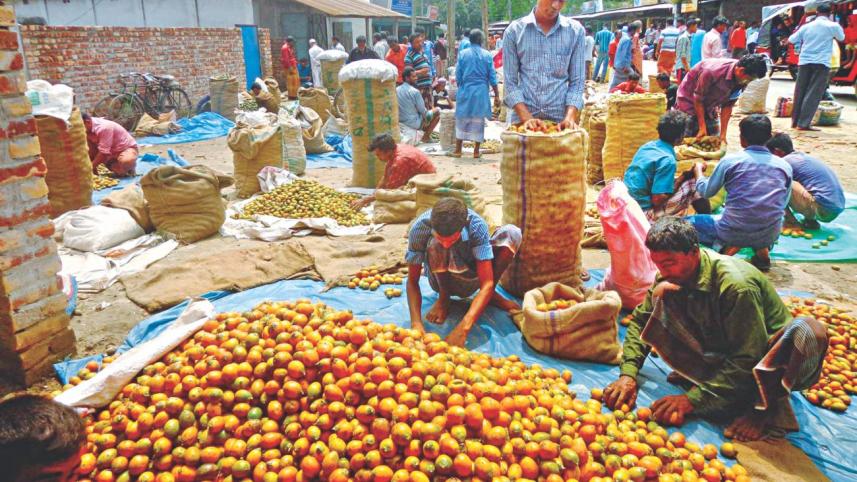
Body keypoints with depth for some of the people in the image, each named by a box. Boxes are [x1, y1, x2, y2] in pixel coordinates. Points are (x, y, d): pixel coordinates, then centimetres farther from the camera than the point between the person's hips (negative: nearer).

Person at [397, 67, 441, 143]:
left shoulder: (397, 90, 1)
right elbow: (423, 111, -13)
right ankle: (426, 136, 11)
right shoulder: (415, 92, -19)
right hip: (415, 124, -8)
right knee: (437, 111, 9)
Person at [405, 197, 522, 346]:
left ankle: (492, 295, -4)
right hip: (442, 279, -1)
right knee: (435, 244, -35)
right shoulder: (420, 227, -32)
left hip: (472, 277, 1)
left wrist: (463, 327, -48)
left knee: (511, 233, -24)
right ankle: (443, 300, -9)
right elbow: (412, 281, -24)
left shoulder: (476, 226, -33)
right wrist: (416, 323, -41)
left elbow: (486, 284, -35)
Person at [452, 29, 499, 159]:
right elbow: (492, 77, -1)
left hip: (466, 91, 0)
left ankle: (458, 150, 10)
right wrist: (496, 96, 5)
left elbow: (458, 75, 3)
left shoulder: (463, 54, -1)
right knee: (479, 121, 7)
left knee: (462, 120, 9)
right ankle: (476, 151, 10)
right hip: (481, 91, 0)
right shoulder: (487, 55, -1)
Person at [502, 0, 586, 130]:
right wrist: (527, 118, -13)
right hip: (522, 120, 0)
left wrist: (569, 118, -12)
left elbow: (577, 81, 3)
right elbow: (510, 82, 0)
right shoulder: (514, 31, 0)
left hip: (561, 120, 1)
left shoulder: (576, 31, 3)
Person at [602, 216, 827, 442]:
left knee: (810, 330, -39)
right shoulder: (671, 276, -12)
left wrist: (693, 399, -33)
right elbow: (640, 321, -4)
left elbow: (749, 362, -30)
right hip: (720, 354, 5)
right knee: (662, 294, -15)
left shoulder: (737, 285, -31)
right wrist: (628, 374, -19)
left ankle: (767, 403, -16)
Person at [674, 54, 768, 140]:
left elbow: (727, 105, -6)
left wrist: (723, 134, -10)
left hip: (709, 106, 6)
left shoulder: (741, 81, -14)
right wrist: (702, 127, -20)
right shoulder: (712, 71, -33)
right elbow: (698, 99, -23)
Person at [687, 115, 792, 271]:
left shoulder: (730, 160, -6)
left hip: (734, 232, -3)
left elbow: (706, 192, 6)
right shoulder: (785, 166, 3)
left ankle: (728, 246, -6)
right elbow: (783, 204, 14)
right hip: (771, 234, 4)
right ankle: (762, 249, 7)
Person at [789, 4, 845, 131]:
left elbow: (791, 40, 16)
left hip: (804, 62, 4)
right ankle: (803, 123, -11)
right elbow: (841, 38, 16)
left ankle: (795, 121, 14)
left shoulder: (806, 26, 7)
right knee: (814, 94, -5)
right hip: (821, 63, -4)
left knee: (800, 92, 10)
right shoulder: (833, 26, -2)